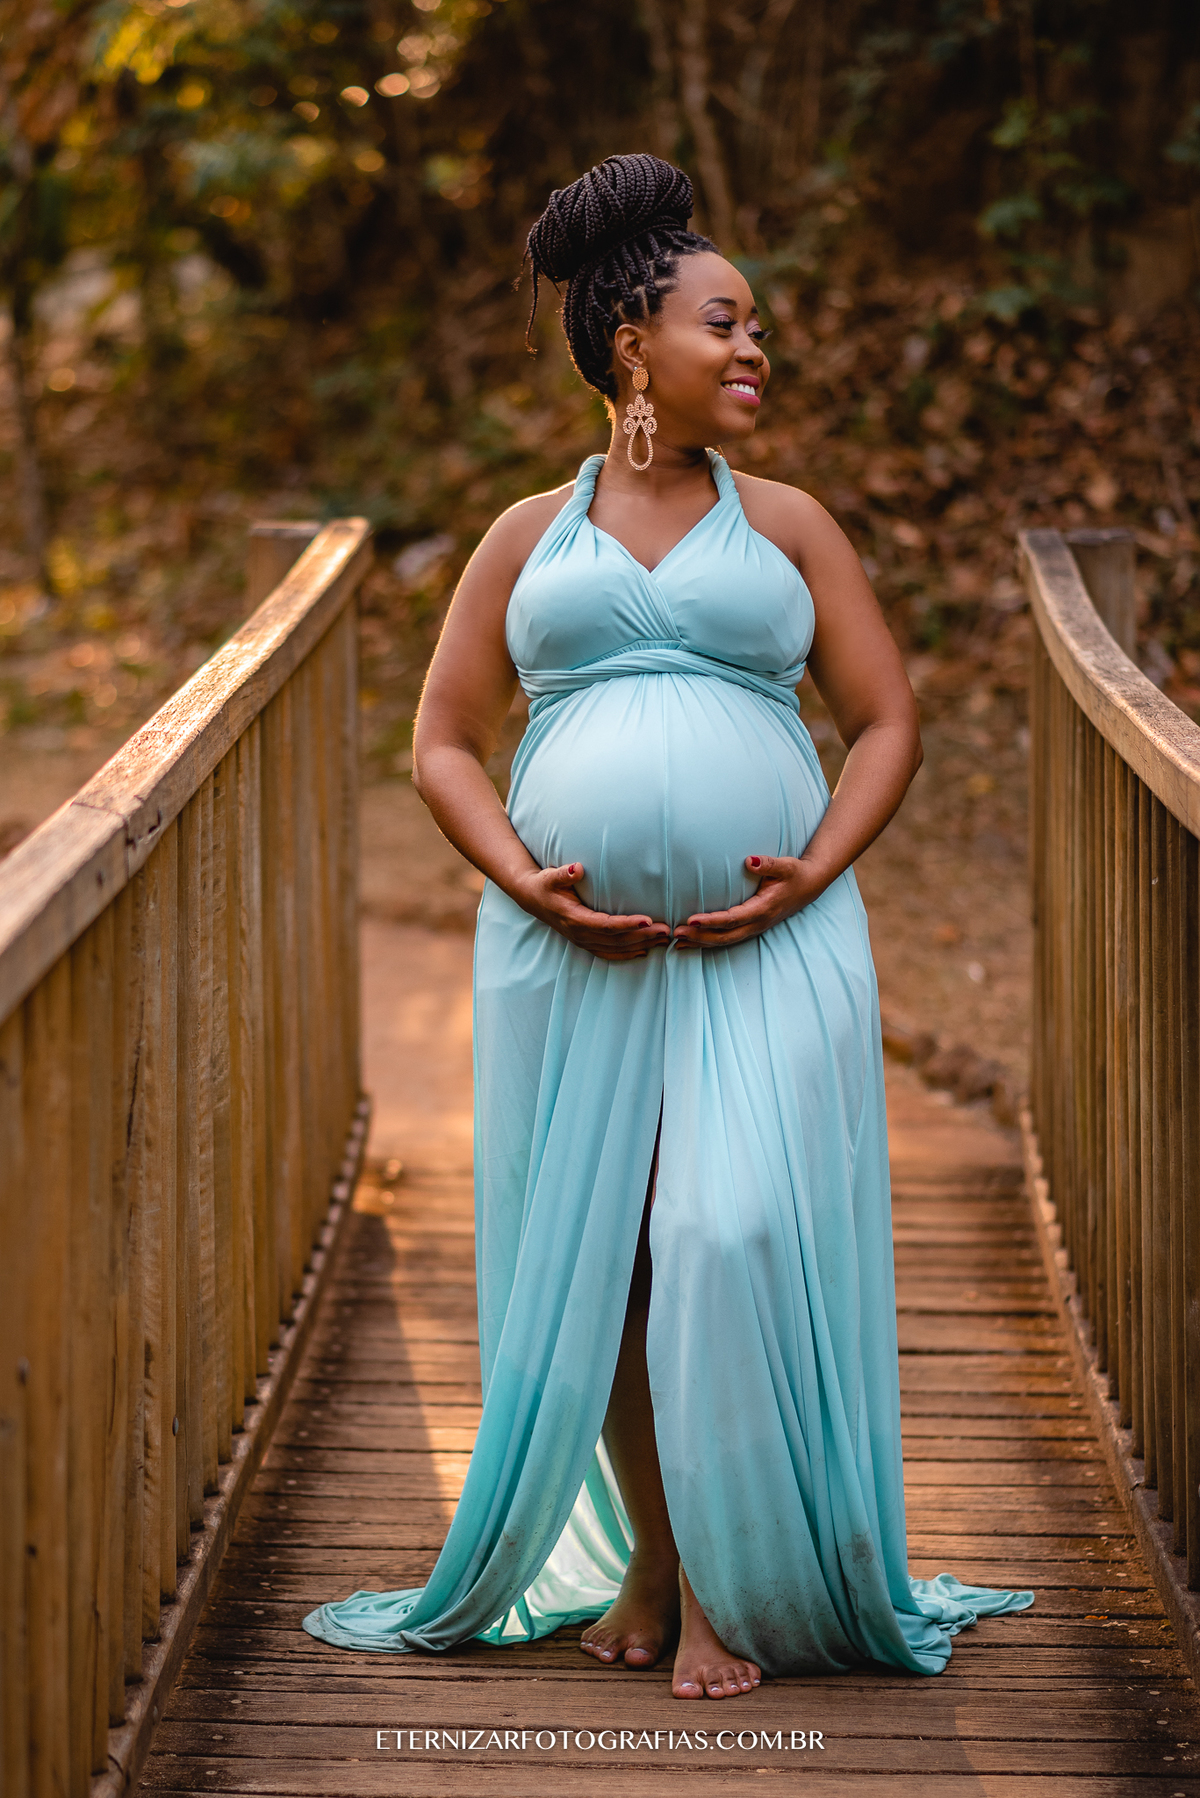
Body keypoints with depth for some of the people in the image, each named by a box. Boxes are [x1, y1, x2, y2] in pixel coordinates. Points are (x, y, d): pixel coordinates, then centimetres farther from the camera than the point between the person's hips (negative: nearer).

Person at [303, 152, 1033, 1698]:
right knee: (594, 1261, 3)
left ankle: (730, 1587, -3)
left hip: (768, 944, -1)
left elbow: (887, 720, 10)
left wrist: (812, 873, -7)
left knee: (739, 1244, -12)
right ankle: (648, 1559, 19)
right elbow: (443, 743, 10)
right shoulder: (529, 538, 12)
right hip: (572, 949, 1)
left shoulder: (786, 525, 11)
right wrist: (527, 883, -7)